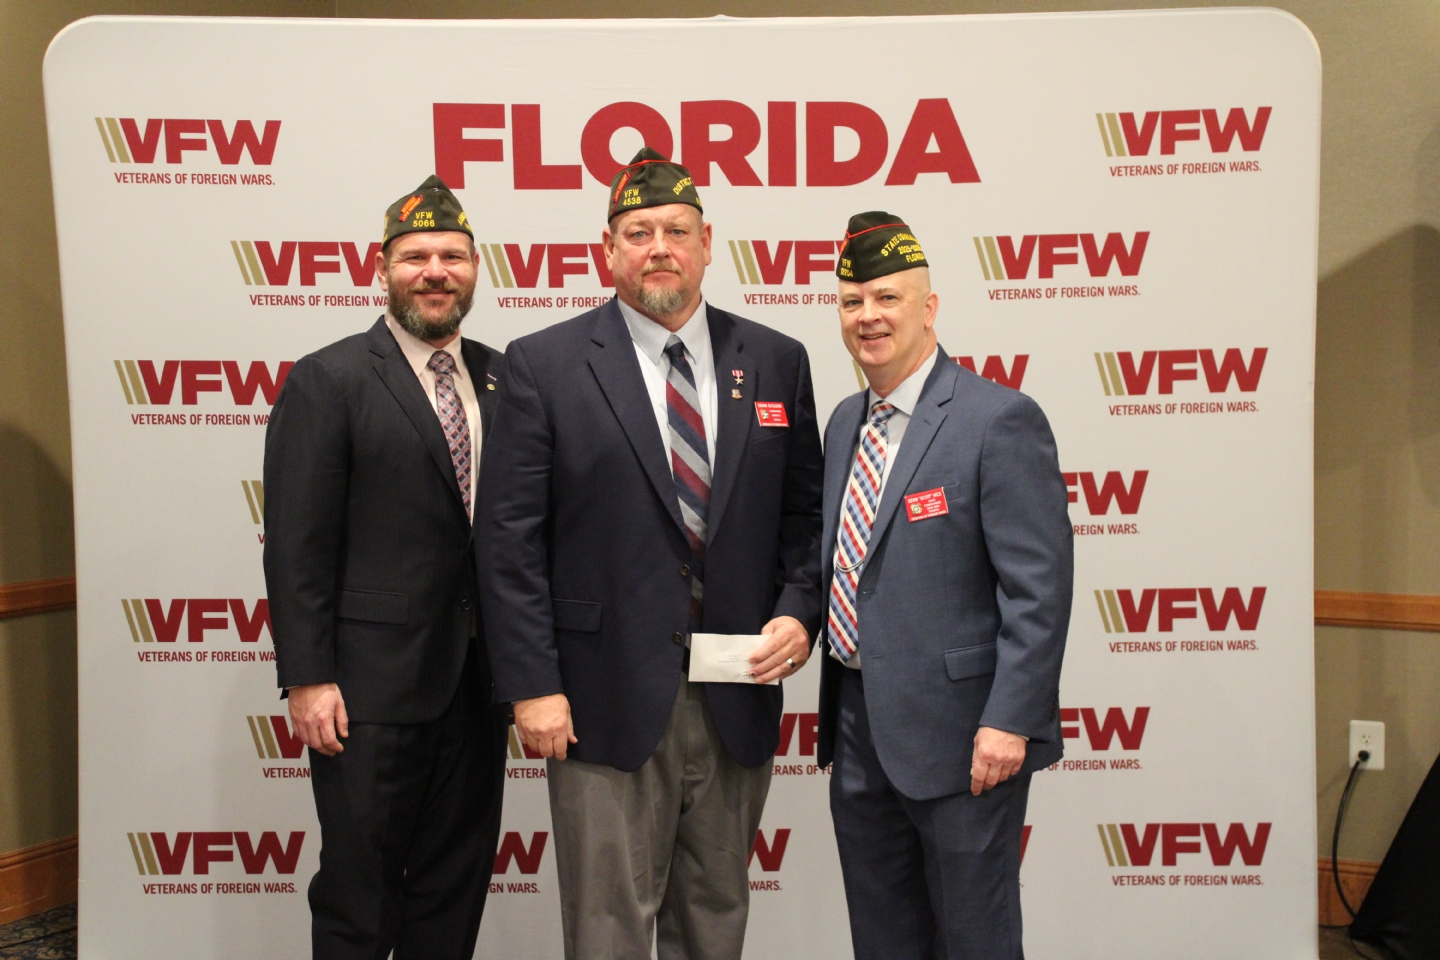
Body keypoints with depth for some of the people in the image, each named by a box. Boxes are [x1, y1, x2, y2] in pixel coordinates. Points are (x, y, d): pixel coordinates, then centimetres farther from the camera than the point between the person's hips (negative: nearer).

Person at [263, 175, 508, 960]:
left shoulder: (501, 378, 7)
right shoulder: (327, 381, -8)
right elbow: (297, 545, -10)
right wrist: (307, 679, -14)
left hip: (478, 679, 5)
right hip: (373, 686, -5)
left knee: (458, 882, 18)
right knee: (359, 895, 9)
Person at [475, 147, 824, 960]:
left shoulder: (776, 362, 6)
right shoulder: (545, 365, -3)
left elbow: (805, 513, 11)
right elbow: (510, 539, -6)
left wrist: (799, 613, -6)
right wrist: (532, 685, -10)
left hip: (739, 699, 3)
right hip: (609, 701, -3)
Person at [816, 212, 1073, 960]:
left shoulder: (999, 420, -14)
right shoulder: (846, 421, 11)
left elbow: (1039, 587, -17)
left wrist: (1008, 723, -21)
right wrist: (838, 708, 14)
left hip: (958, 735, -7)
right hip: (858, 729, 7)